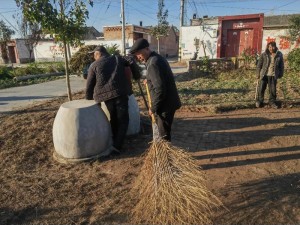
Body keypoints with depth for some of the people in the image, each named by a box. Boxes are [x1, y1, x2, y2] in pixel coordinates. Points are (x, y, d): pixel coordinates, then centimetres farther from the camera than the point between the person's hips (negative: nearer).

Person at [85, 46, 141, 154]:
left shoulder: (94, 66, 12)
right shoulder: (117, 58, 17)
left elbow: (89, 85, 11)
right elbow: (131, 61, 4)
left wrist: (89, 98, 25)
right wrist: (137, 75, 15)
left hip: (105, 95, 1)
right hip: (120, 93, -1)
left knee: (114, 119, 19)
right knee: (123, 119, 6)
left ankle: (115, 141, 26)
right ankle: (117, 145, -3)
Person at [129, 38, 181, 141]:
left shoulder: (153, 63, -21)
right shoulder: (157, 58, 10)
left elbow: (160, 89, -25)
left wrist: (153, 108, -17)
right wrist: (149, 80, 14)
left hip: (165, 104, -10)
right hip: (168, 101, 10)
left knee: (164, 134, 3)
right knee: (164, 130, 22)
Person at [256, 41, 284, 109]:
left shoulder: (279, 55, 3)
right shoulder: (264, 55, -1)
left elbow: (281, 65, 10)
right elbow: (259, 64, 2)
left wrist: (280, 74, 8)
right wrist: (258, 73, -2)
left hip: (273, 75, 1)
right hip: (264, 75, -1)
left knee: (273, 90, 5)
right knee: (261, 88, 1)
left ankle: (272, 102, 18)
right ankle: (259, 101, 14)